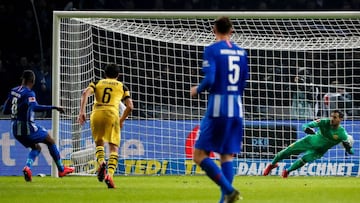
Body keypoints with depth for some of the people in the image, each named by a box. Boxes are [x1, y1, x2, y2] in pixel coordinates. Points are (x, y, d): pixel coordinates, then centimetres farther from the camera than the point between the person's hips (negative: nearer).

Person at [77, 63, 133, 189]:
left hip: (96, 113, 2)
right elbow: (130, 106, 10)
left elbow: (85, 93, 0)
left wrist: (82, 111, -5)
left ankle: (101, 162, -10)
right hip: (112, 114, -2)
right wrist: (122, 120, 25)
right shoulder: (122, 87, 18)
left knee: (99, 143, 22)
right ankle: (110, 174, -21)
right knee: (114, 148, 2)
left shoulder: (97, 83, 19)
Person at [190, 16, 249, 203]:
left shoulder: (212, 50, -6)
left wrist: (197, 89, 4)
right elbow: (244, 82, 14)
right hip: (237, 109, 6)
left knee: (199, 155, -3)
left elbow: (210, 79, -15)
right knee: (226, 156, 9)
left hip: (217, 108, -6)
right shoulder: (241, 52, 11)